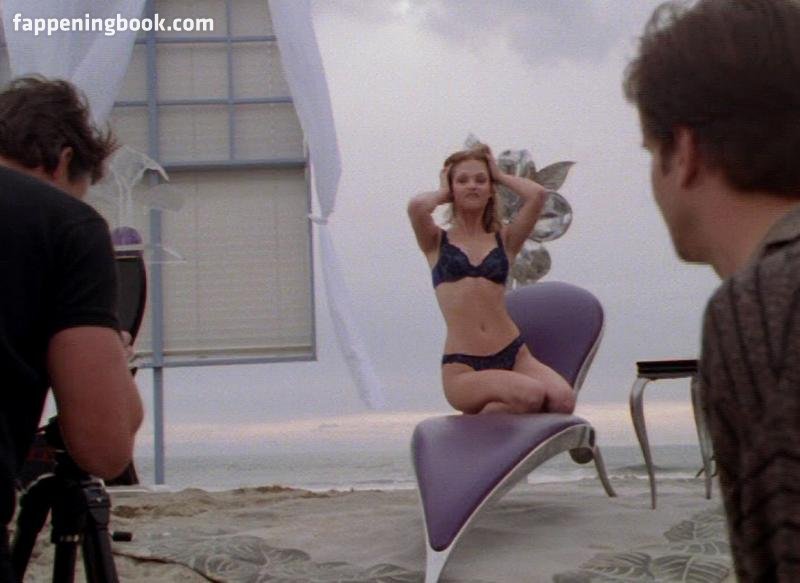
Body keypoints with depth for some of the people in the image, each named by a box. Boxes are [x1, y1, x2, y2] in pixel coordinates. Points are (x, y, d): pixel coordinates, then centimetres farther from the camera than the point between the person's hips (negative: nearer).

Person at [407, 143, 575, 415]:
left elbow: (537, 194, -1)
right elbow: (416, 206, -11)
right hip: (462, 368, -3)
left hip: (513, 354, 3)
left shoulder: (504, 240, 16)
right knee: (529, 395, -31)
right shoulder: (436, 242, 12)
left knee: (562, 400, -26)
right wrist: (442, 193, 11)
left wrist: (500, 176, 17)